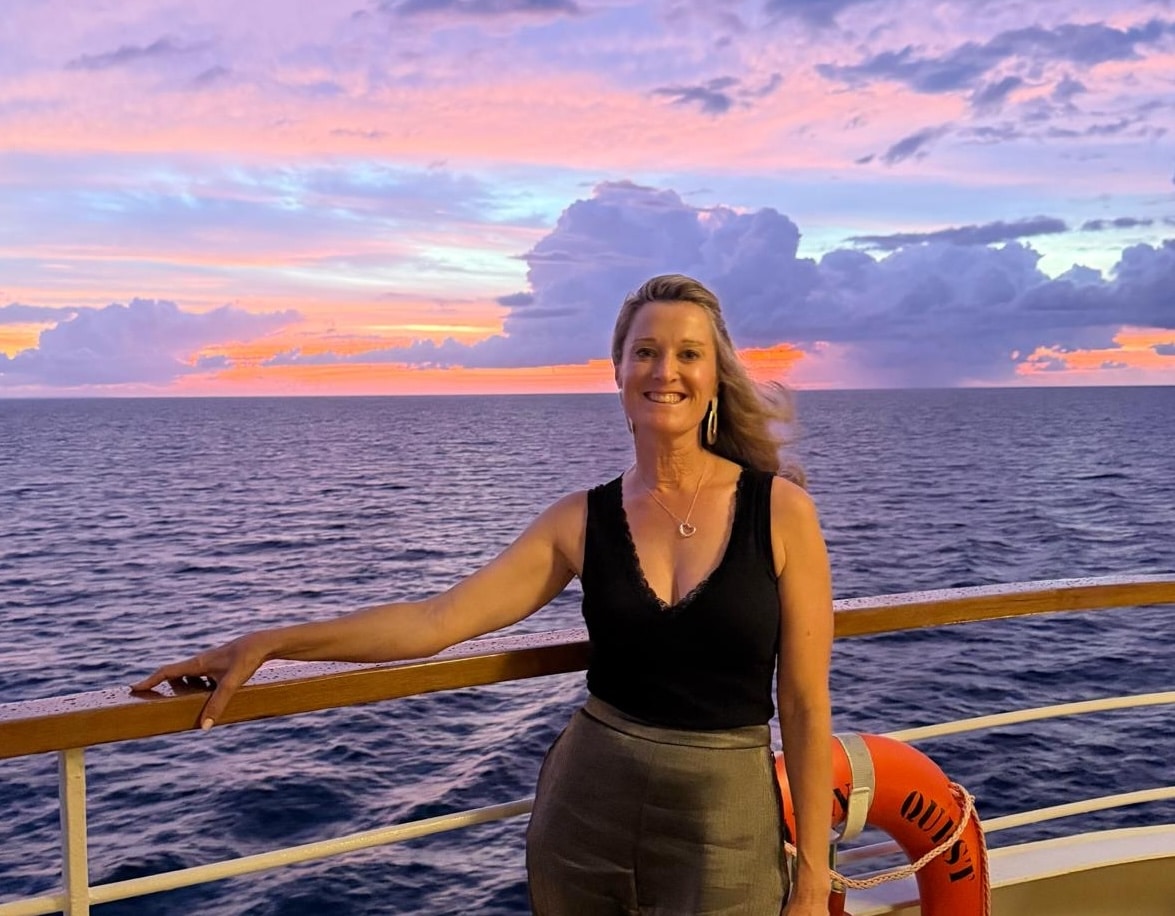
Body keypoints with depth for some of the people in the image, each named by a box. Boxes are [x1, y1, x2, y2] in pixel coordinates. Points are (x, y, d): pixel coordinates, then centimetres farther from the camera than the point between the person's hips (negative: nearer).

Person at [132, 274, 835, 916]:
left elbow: (806, 707, -5)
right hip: (585, 809, 2)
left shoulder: (781, 509, -8)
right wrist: (270, 642, -10)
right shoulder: (583, 519, -2)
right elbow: (437, 620, -6)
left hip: (726, 822, -2)